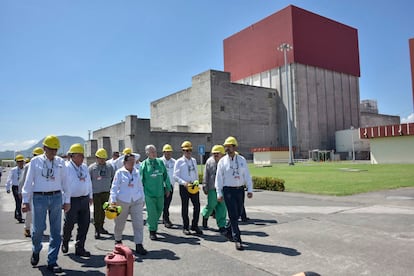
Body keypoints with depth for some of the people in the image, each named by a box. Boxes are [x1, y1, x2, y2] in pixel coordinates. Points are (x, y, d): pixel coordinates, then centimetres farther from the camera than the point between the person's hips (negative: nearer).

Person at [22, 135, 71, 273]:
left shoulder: (60, 162, 6)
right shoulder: (35, 161, 2)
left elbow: (64, 182, 8)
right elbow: (28, 182, 2)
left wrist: (67, 200, 7)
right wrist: (26, 201, -1)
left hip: (56, 197, 2)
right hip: (39, 198, -2)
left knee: (56, 230, 4)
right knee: (38, 228, -1)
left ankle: (52, 262, 15)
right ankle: (36, 250, 33)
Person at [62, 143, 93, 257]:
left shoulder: (84, 167, 12)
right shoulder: (66, 167, -9)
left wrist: (90, 196, 19)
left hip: (84, 200, 6)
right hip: (72, 200, -6)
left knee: (84, 225, 6)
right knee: (69, 224, 6)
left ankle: (80, 248, 16)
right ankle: (65, 242, 35)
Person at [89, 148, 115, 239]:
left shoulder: (109, 166, 7)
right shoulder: (92, 167, -2)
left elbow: (113, 178, 15)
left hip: (106, 192, 4)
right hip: (96, 193, -4)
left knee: (103, 211, 13)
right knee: (97, 211, -5)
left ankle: (101, 227, 26)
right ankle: (97, 230, 1)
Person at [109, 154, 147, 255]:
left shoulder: (137, 172, 7)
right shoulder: (120, 172, -3)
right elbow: (114, 187, -6)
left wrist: (142, 199, 16)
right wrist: (113, 200, -14)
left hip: (136, 201, 2)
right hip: (122, 201, -2)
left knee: (139, 223, -5)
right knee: (120, 223, 13)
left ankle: (139, 245, 0)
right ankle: (118, 240, 39)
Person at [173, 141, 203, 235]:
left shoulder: (194, 161, 13)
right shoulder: (179, 162, -3)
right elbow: (175, 176, -7)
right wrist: (184, 183, -18)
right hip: (184, 187, -4)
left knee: (197, 205, 2)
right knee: (185, 207, 5)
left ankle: (194, 226, 18)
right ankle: (186, 227, 18)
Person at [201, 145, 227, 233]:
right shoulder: (209, 161, -1)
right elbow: (205, 175, 3)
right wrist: (205, 187, 1)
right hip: (212, 188, 0)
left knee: (222, 206, 0)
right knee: (211, 205, 7)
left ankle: (221, 226, 10)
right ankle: (205, 215, 39)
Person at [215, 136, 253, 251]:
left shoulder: (242, 160, 4)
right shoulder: (222, 161, -3)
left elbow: (247, 176, 4)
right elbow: (219, 178, -3)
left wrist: (250, 190, -3)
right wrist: (219, 193, -8)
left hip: (240, 190, 4)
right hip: (228, 190, -3)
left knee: (238, 214, 13)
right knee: (233, 215, -6)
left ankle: (229, 231, 37)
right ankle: (237, 240, 0)